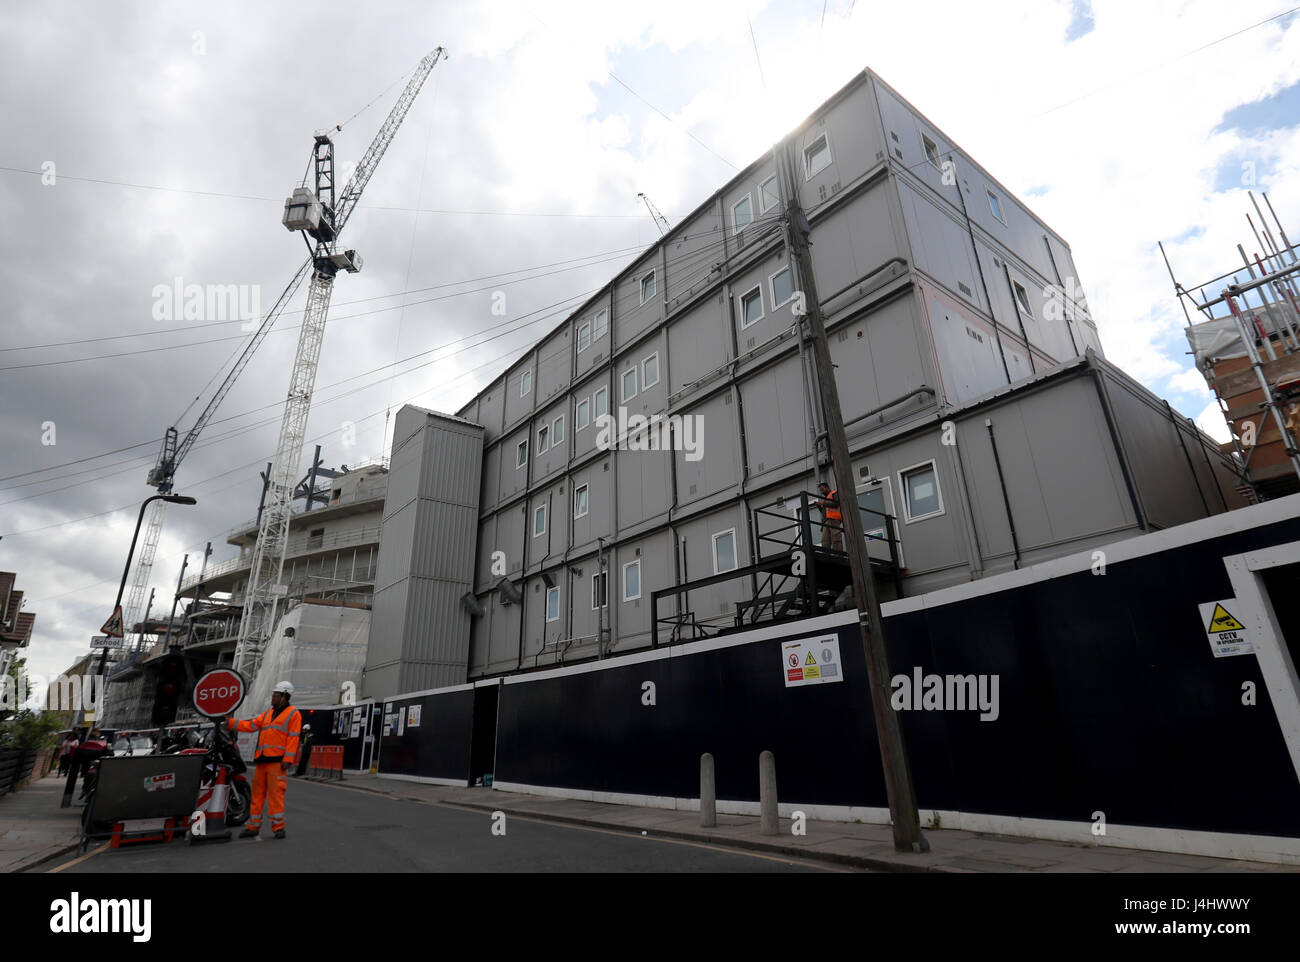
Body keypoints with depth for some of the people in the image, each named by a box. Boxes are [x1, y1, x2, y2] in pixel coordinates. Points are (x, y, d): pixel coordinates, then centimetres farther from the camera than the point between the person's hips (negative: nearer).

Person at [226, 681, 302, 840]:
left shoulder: (293, 713, -2)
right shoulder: (268, 713, 22)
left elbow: (293, 738, -9)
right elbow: (251, 725, 15)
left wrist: (288, 759, -16)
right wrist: (230, 723, 6)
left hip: (277, 760, -7)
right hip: (262, 760, 7)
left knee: (276, 793, -8)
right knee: (257, 792, 10)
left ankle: (278, 827, -1)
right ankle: (253, 827, 20)